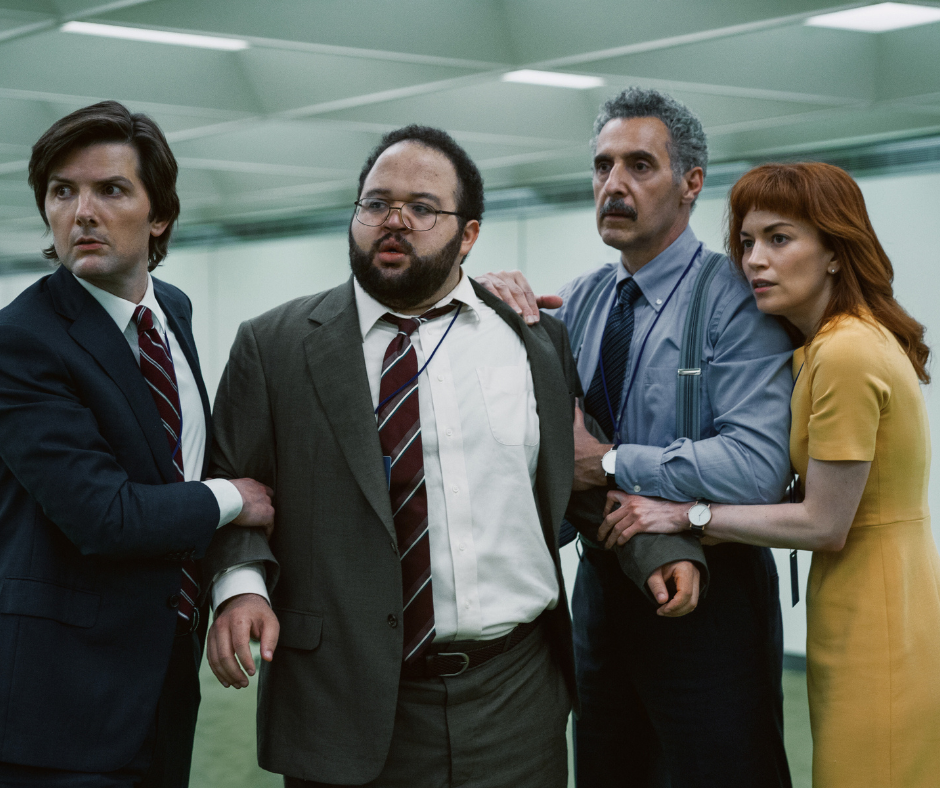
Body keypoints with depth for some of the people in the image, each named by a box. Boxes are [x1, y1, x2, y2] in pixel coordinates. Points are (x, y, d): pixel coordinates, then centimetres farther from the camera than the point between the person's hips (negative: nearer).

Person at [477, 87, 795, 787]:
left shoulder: (733, 299, -15)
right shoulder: (583, 299, 7)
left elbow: (754, 467, -28)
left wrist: (606, 462, -21)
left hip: (705, 600, -6)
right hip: (601, 586, 7)